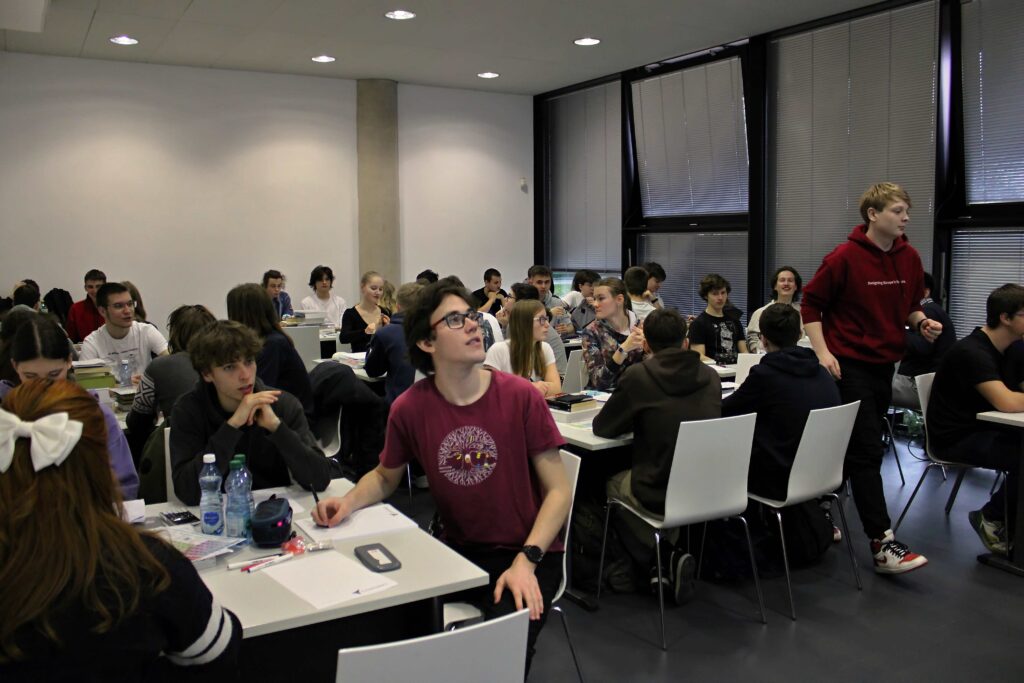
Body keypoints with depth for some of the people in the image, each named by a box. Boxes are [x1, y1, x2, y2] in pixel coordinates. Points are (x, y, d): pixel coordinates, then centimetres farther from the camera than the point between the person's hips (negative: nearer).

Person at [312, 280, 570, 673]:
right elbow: (385, 476, 12)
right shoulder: (410, 407, -7)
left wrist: (525, 560, -20)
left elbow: (559, 490, -8)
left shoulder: (520, 396, -13)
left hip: (529, 553, -2)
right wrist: (349, 501, -9)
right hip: (458, 550, 3)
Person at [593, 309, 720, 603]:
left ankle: (661, 560, 15)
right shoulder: (710, 376, 2)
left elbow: (602, 427, 0)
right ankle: (669, 559, 27)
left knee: (611, 485, 27)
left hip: (661, 496, -5)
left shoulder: (637, 375, -11)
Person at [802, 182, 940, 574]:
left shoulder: (910, 259, 5)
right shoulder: (845, 258, -12)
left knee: (857, 448, 14)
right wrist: (823, 352, -16)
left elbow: (910, 306, 17)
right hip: (849, 365, -6)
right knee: (867, 452, -7)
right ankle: (883, 546, -5)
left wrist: (922, 322, -5)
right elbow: (811, 304, -7)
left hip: (885, 364, 6)